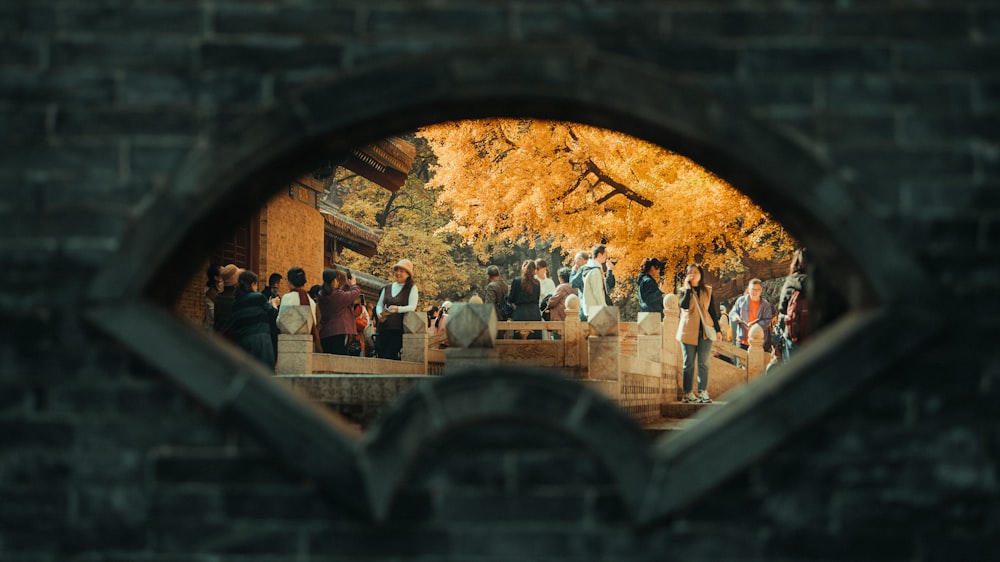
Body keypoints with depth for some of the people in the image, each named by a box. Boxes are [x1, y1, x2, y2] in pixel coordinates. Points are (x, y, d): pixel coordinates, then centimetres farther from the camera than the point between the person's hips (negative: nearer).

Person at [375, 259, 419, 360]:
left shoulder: (412, 288, 4)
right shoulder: (387, 288, 19)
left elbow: (412, 307, -8)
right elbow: (379, 305, 17)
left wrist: (398, 309, -26)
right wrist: (379, 314, -6)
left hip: (399, 328, -5)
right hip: (384, 327, 5)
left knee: (391, 356, -15)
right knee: (380, 354, -3)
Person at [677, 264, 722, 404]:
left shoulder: (708, 291, 12)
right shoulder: (684, 291, 4)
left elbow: (713, 311, 12)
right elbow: (684, 305, -17)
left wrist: (717, 329, 7)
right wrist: (688, 288, -14)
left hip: (705, 331, 2)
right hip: (688, 331, -2)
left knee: (704, 363, 1)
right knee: (689, 364, 1)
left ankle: (703, 392, 3)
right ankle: (688, 393, 3)